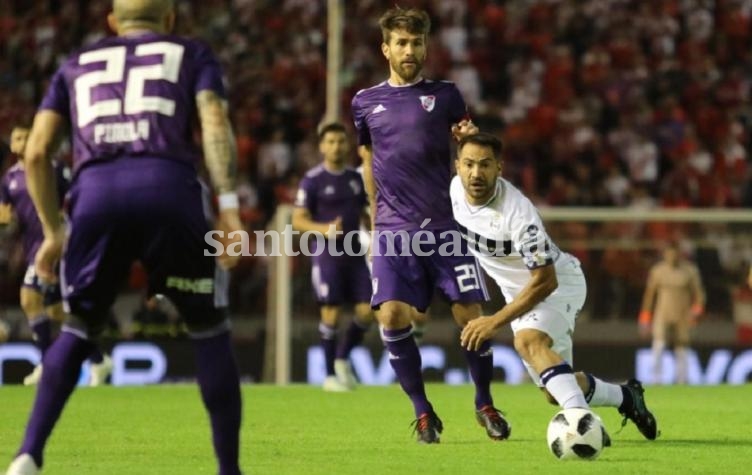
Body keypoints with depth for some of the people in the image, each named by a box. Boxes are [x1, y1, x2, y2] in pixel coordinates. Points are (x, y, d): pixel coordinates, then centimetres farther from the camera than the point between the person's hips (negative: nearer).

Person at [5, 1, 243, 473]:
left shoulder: (78, 64, 31)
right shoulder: (192, 53, 25)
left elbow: (36, 153, 22)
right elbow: (215, 124, 6)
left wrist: (54, 231, 29)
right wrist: (229, 207, -2)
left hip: (95, 192, 2)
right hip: (167, 187, -2)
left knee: (80, 327, 21)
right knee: (209, 327, 14)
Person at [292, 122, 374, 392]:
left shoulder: (356, 179, 12)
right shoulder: (313, 180, -5)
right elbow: (298, 220, -8)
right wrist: (324, 229, -24)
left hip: (354, 254, 5)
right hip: (328, 255, -5)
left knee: (367, 311, -2)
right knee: (331, 313, -5)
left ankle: (343, 358, 20)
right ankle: (330, 374, 6)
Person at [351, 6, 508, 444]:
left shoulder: (445, 95, 7)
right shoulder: (366, 102, 11)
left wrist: (469, 138, -10)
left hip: (445, 224, -1)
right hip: (394, 229, 1)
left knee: (470, 315, -5)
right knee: (392, 316, -14)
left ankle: (485, 403, 15)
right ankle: (423, 411, 1)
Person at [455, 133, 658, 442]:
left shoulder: (516, 211, -33)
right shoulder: (456, 188, -14)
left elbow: (545, 281, -30)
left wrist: (495, 322, -31)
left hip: (558, 283, -7)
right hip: (519, 291, 7)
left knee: (529, 341, -38)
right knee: (555, 392, 10)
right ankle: (624, 396, 35)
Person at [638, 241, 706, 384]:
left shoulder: (690, 270, -1)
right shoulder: (657, 270, 1)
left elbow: (699, 294, 5)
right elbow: (649, 294, 8)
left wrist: (695, 311, -13)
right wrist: (645, 319, 8)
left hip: (682, 317, 1)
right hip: (662, 315, 0)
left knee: (681, 350, 4)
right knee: (658, 344, -17)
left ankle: (682, 382, 12)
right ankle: (657, 380, -17)